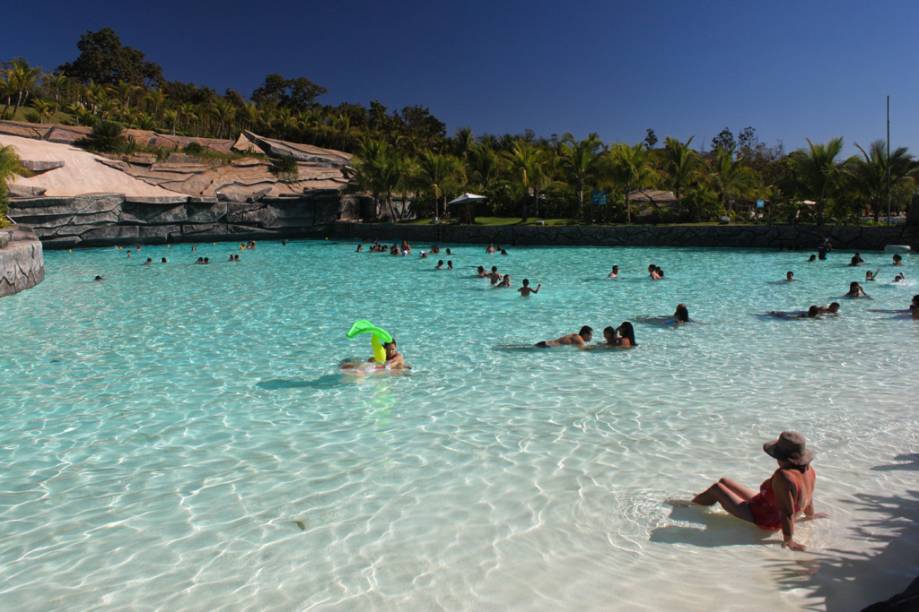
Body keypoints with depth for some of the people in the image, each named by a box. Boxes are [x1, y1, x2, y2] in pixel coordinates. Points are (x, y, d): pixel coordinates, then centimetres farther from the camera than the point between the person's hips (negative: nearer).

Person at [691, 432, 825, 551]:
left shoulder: (783, 476, -39)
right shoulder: (809, 470, -11)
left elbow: (787, 511, -36)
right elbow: (808, 497, 7)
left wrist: (788, 539, -27)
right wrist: (810, 515, 24)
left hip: (761, 520, -9)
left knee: (717, 488, 5)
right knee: (724, 481, 19)